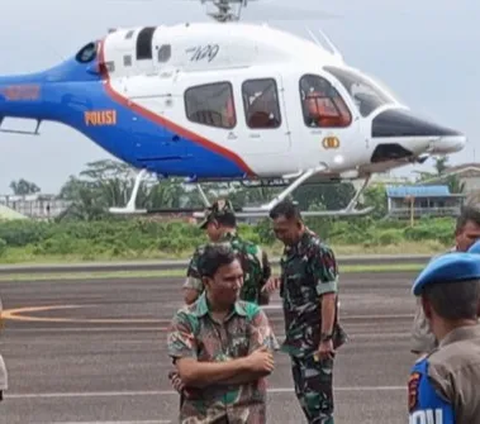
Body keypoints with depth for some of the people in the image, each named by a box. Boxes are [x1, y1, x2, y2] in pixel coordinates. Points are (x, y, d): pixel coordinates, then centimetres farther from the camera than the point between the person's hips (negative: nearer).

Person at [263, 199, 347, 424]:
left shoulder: (318, 252, -16)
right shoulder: (291, 250, 12)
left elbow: (328, 297, -21)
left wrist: (326, 339, -25)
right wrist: (278, 281, 6)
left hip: (315, 339, -10)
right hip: (297, 338, 10)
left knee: (317, 397, -9)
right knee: (304, 396, 15)